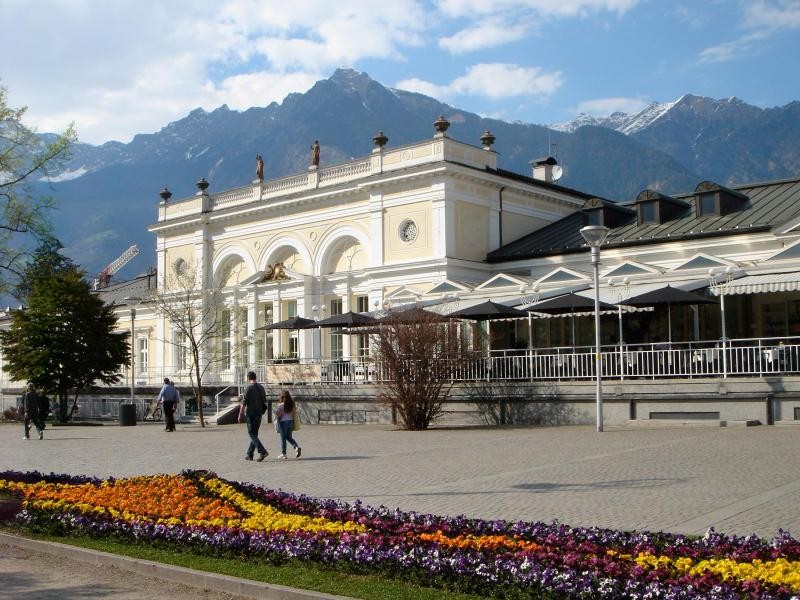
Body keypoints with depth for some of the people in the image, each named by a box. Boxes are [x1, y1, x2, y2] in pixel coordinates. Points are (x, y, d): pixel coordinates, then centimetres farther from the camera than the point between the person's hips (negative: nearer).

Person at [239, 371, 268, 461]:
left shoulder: (249, 388, -11)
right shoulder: (261, 388, 10)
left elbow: (244, 403, -14)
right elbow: (264, 402, 14)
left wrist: (240, 415, -9)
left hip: (250, 413, -7)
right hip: (259, 414, 7)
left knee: (252, 434, -6)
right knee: (254, 434, 13)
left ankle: (262, 451, -20)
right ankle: (249, 455, 18)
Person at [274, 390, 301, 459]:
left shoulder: (281, 405, -13)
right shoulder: (292, 404, 3)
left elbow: (278, 415, -11)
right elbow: (294, 413, 7)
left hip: (283, 422, -5)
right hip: (290, 421, 5)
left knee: (283, 438, 4)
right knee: (289, 437, 18)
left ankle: (283, 453, 9)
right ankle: (297, 447, -3)